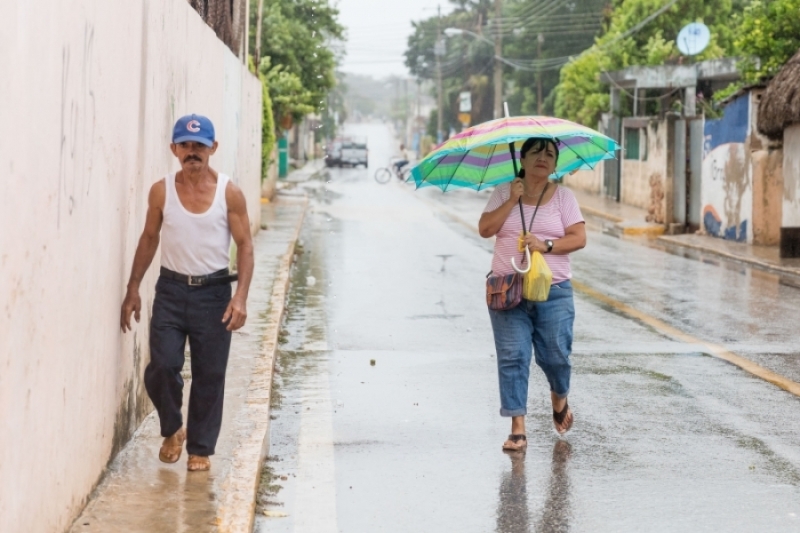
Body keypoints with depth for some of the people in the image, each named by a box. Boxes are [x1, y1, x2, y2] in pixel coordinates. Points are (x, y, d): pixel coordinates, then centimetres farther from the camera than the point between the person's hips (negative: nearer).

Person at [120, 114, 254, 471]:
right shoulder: (161, 191, 0)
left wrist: (240, 297, -13)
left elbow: (245, 245, -3)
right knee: (162, 366, -10)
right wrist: (133, 290, 9)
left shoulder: (229, 194, -5)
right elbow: (149, 239, 11)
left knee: (209, 375, 3)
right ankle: (172, 429, 17)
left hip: (213, 292, -1)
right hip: (171, 289, 1)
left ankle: (200, 449, 17)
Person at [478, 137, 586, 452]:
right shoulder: (504, 193, 7)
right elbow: (485, 229, -4)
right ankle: (518, 429, -2)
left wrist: (546, 245, -16)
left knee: (555, 355, 0)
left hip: (554, 291, 0)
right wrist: (512, 200, -10)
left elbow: (579, 238, -2)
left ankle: (559, 398, 34)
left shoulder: (563, 197, 6)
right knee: (512, 357, -5)